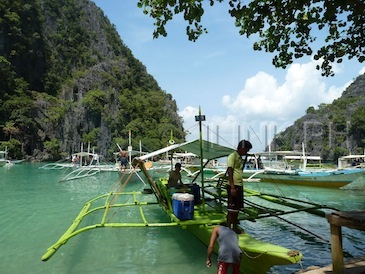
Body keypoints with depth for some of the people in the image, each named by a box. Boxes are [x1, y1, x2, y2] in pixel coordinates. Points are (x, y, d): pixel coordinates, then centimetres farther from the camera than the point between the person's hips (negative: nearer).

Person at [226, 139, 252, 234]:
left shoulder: (240, 157, 17)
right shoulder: (232, 156, -10)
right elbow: (230, 171, -17)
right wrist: (232, 187, -21)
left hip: (239, 186, 9)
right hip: (233, 186, -9)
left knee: (237, 208, 15)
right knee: (231, 208, -3)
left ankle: (235, 227, 25)